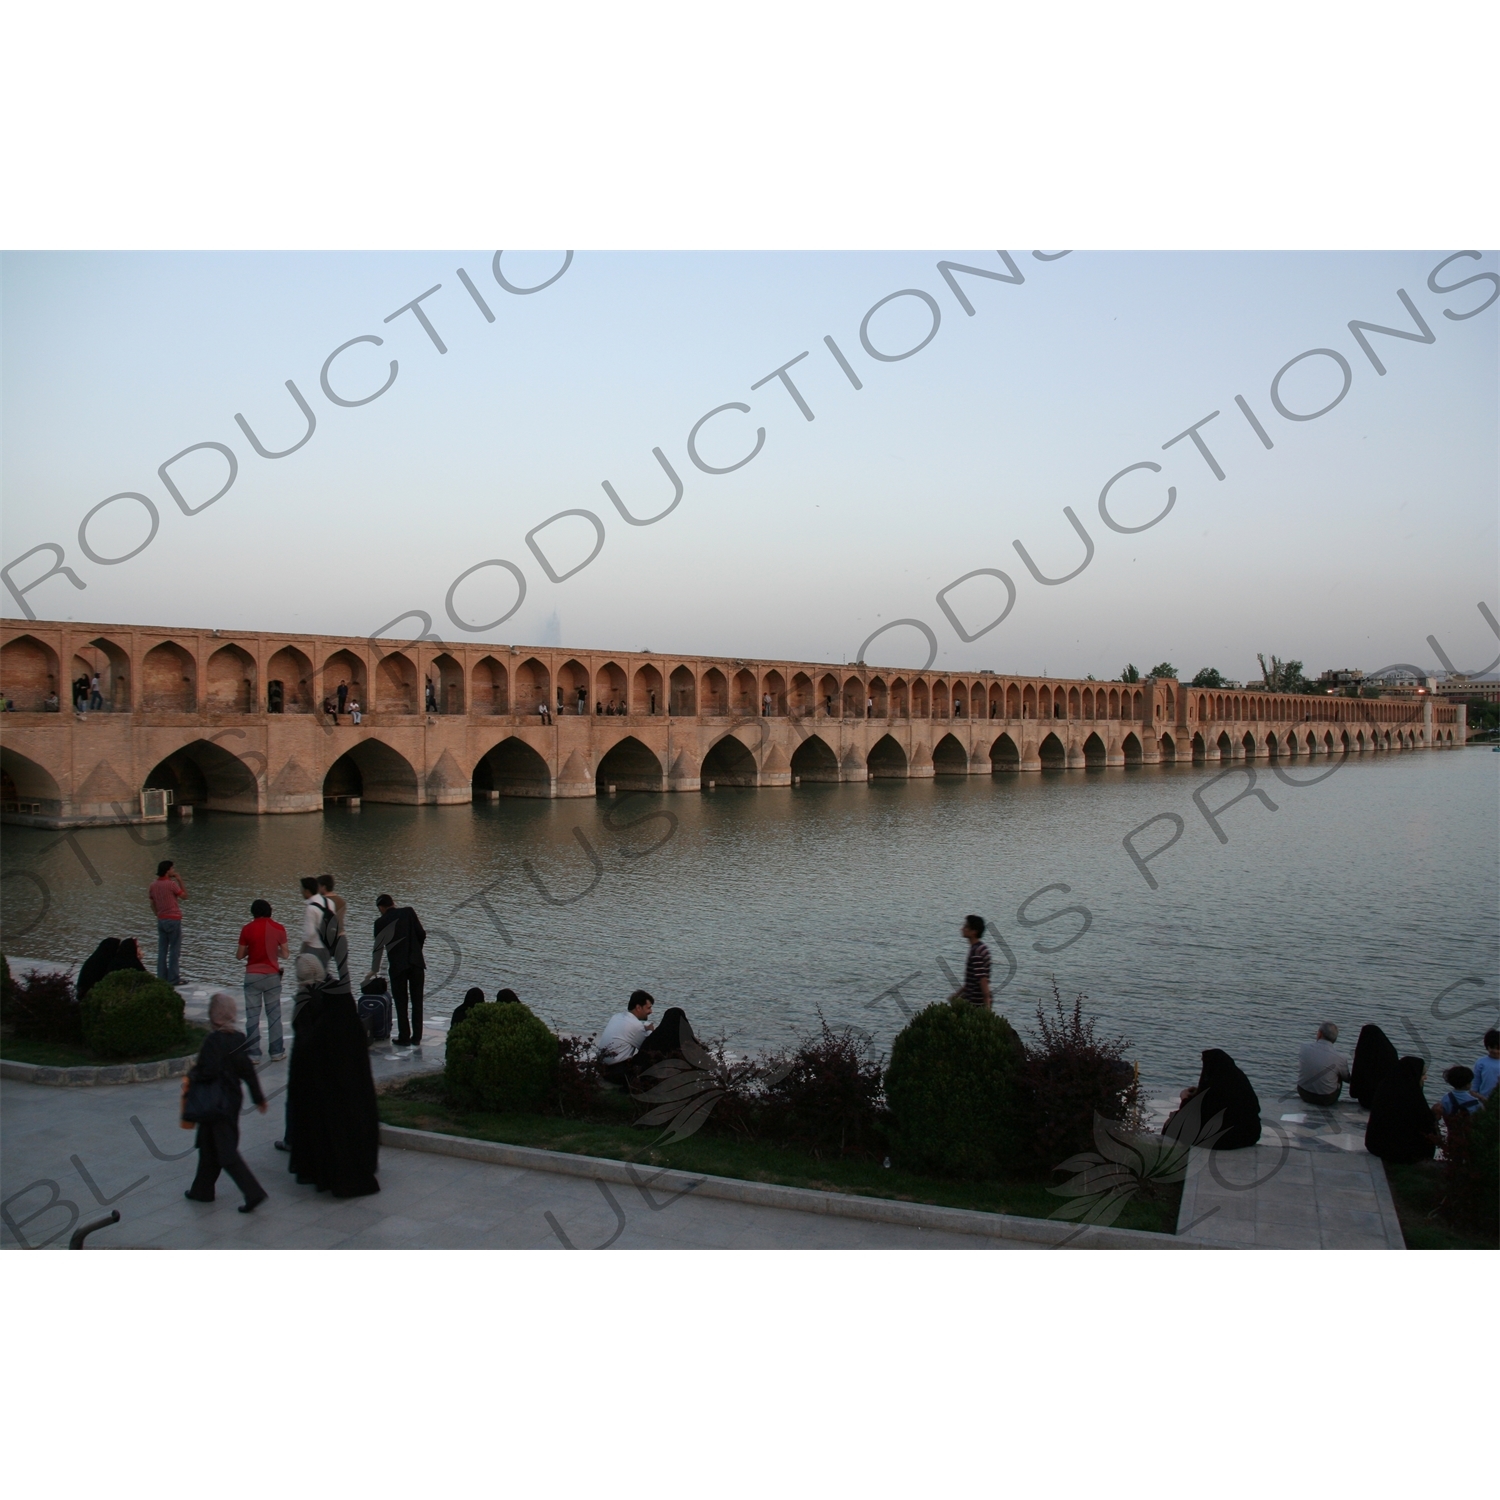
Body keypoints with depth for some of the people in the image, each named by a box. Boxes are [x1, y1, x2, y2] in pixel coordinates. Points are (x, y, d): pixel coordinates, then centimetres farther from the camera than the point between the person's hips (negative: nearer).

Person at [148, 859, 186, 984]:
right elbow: (184, 896, -4)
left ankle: (161, 977, 11)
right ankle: (173, 978, -1)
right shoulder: (172, 884, -14)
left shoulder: (153, 885, 6)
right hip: (173, 920, -6)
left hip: (161, 920, 7)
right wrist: (180, 880, -2)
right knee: (174, 950, -1)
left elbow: (153, 904, 12)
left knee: (162, 950, 9)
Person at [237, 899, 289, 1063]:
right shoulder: (278, 928, -3)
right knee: (274, 1014, 9)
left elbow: (239, 955, -1)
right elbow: (285, 954, 0)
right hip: (272, 975, 1)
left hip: (252, 976, -1)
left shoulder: (247, 929, -5)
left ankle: (253, 1053, 6)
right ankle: (276, 1052, 11)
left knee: (252, 1015, 5)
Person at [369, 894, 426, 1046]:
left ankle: (404, 1038, 8)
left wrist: (374, 970, 22)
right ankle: (416, 1038, 10)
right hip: (416, 962, 2)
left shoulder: (381, 922, 2)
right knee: (417, 1002, 8)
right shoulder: (408, 912, 5)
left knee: (401, 1004, 7)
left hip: (397, 966, -2)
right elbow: (422, 935, 0)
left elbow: (378, 947, 9)